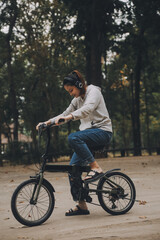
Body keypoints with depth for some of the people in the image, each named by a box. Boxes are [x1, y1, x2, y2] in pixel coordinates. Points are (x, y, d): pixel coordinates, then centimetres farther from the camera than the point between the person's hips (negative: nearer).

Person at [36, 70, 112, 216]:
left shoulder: (93, 91, -7)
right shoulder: (77, 100, 17)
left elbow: (88, 108, -26)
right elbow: (65, 115, 21)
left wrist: (69, 116, -41)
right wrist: (48, 122, 6)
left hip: (102, 131, -8)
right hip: (89, 135, 8)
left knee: (73, 137, -34)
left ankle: (96, 168, -25)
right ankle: (81, 205, 1)